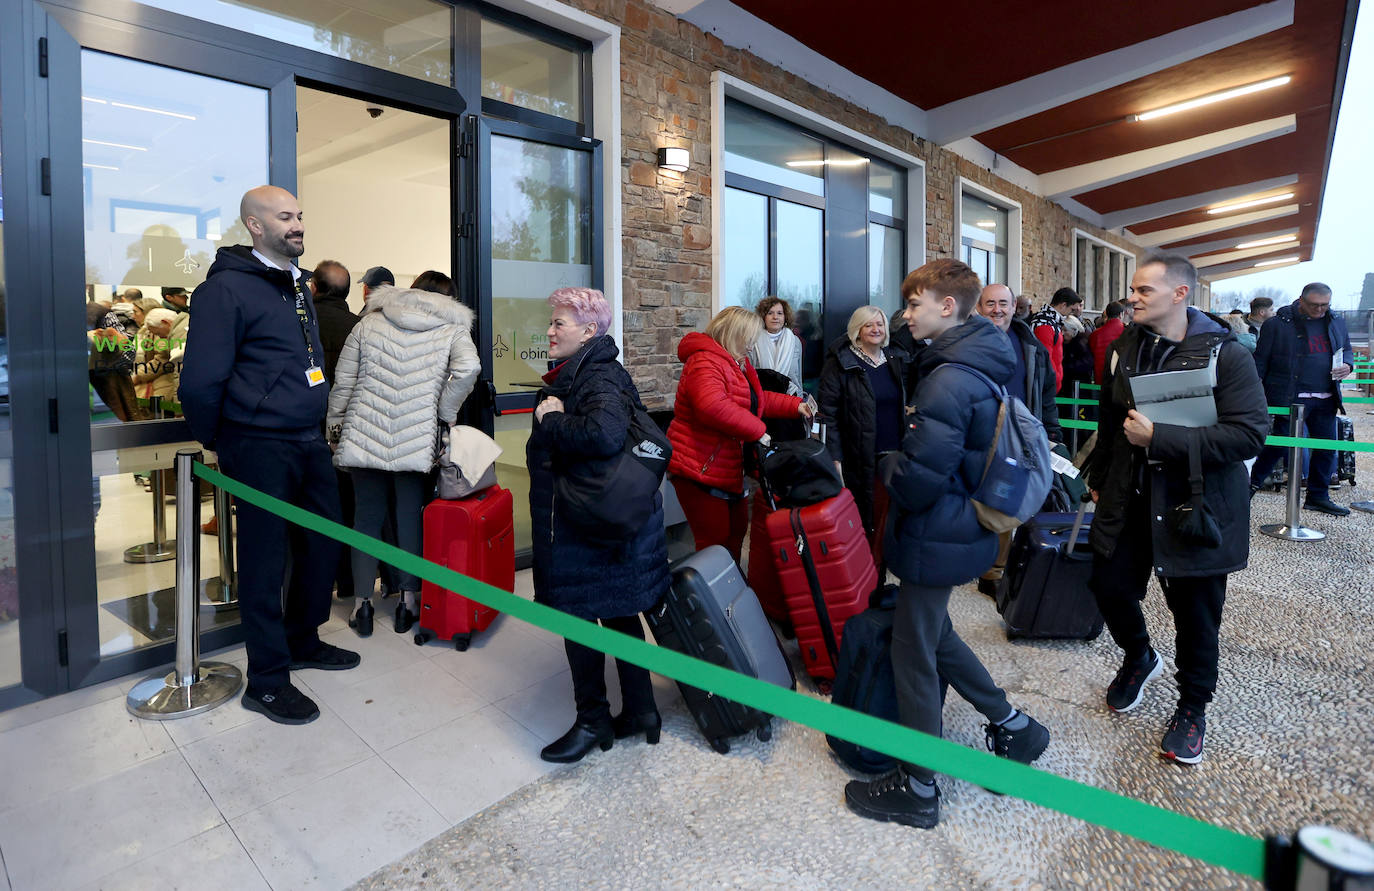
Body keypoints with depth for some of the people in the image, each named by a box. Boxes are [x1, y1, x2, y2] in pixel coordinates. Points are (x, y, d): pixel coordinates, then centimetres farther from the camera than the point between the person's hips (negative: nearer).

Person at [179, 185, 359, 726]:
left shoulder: (297, 285, 15)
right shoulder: (227, 287, -11)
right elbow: (201, 382, -14)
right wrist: (218, 446, -3)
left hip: (309, 442, 8)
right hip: (261, 449, -8)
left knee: (323, 544, 15)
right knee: (266, 560, 1)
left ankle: (302, 642, 35)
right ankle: (267, 680, 15)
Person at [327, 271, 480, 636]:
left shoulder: (368, 323, 10)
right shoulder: (453, 327, 5)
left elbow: (342, 383, 8)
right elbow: (468, 369, -14)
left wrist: (335, 428, 18)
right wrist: (445, 413, -2)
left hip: (364, 437, 2)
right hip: (417, 440, -1)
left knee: (367, 515, 11)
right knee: (410, 516, 10)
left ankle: (362, 602, 16)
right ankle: (408, 600, 18)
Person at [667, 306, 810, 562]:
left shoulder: (738, 363, 17)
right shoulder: (706, 362, -19)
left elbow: (758, 399, 29)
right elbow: (712, 406, -36)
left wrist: (795, 405, 17)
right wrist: (756, 429, -28)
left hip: (728, 469, 11)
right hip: (698, 469, -11)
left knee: (737, 529, 20)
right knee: (716, 540, -7)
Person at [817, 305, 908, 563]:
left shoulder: (896, 360, 13)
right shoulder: (840, 363, -5)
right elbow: (827, 411, -10)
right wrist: (835, 458, -15)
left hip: (893, 454, 5)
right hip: (858, 459, -5)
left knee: (885, 517, 7)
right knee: (860, 520, 1)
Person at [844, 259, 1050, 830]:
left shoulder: (948, 381, -25)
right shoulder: (983, 364, 7)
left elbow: (917, 482, -28)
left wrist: (889, 464, -8)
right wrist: (905, 463, 10)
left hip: (936, 538, -10)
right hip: (963, 527, 10)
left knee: (913, 655, 5)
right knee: (934, 635, 26)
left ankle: (918, 789, 23)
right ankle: (1011, 726, 39)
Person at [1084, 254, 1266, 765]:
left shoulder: (1226, 354, -14)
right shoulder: (1124, 348, 3)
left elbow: (1249, 434, -23)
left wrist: (1159, 437, -28)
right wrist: (1098, 479, 18)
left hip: (1194, 507, -4)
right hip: (1128, 499, 5)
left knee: (1195, 614, 9)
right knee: (1109, 586, 10)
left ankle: (1192, 707, 33)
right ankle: (1139, 657, 42)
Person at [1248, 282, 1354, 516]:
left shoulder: (1337, 323, 12)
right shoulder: (1278, 324, -5)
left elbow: (1347, 350, 25)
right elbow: (1260, 360, -3)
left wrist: (1347, 365, 2)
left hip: (1325, 400, 6)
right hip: (1289, 398, -6)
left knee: (1327, 447, 9)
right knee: (1281, 443, -6)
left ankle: (1318, 496, 20)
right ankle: (1254, 482, 13)